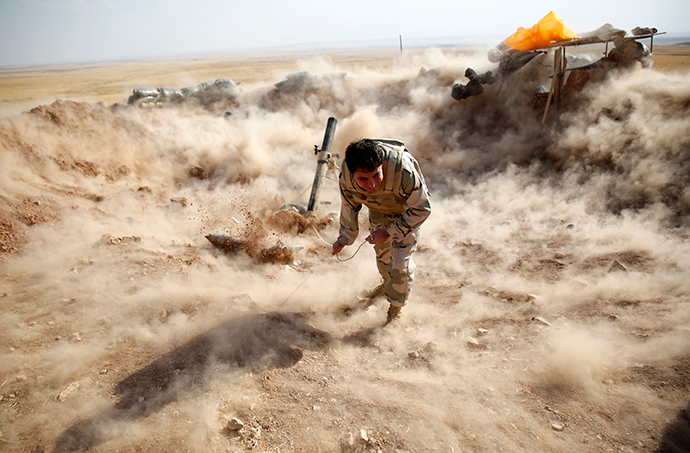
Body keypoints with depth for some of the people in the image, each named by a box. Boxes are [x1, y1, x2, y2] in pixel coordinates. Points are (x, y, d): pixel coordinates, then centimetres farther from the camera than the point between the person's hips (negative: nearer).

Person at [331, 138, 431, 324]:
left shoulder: (403, 170, -45)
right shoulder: (346, 176, -31)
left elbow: (422, 208, -28)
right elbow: (349, 204, -7)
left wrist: (389, 232, -29)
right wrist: (345, 236, 5)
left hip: (407, 211, -3)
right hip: (378, 211, 4)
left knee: (400, 263, -6)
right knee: (382, 253, 21)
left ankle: (395, 307, 22)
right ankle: (388, 284, 55)